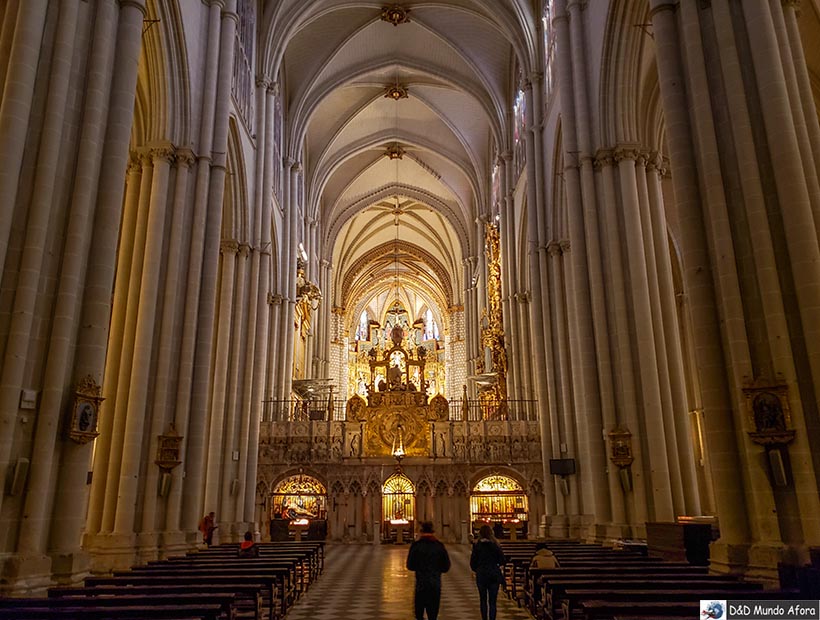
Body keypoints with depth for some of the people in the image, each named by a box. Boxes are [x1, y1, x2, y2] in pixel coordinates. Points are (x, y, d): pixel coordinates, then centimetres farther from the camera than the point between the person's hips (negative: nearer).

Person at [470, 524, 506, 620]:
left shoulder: (477, 545, -7)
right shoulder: (495, 545, -6)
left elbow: (472, 562, -5)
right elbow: (502, 560, -2)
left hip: (481, 575, 0)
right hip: (494, 575, 0)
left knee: (483, 600, 15)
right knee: (492, 601, 5)